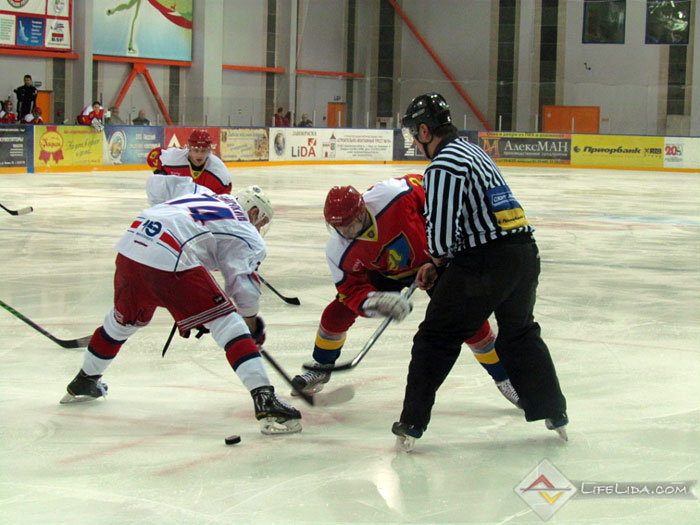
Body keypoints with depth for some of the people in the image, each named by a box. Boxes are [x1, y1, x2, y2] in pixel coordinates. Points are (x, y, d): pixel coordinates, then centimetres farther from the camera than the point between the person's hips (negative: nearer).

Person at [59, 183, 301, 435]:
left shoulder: (206, 195, 30)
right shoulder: (248, 239, 11)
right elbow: (245, 289, 4)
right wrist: (252, 324, 24)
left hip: (130, 246, 7)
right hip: (170, 261, -7)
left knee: (123, 319, 31)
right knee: (226, 322, -1)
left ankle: (84, 382, 51)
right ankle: (264, 398, -14)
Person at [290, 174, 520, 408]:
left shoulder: (394, 194, -38)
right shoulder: (339, 252, -27)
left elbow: (431, 192, -19)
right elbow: (352, 290, -19)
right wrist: (378, 302, -39)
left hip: (431, 256, -2)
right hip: (385, 273, 2)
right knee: (338, 312, -8)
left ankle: (503, 377, 10)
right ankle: (321, 369, 18)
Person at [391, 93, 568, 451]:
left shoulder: (443, 166, -12)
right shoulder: (473, 152, 18)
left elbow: (442, 231, -17)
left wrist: (438, 259, 6)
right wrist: (438, 264, 21)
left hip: (485, 262, -9)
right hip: (524, 254, 9)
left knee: (437, 338, 3)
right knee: (520, 334, 26)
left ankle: (411, 425, 6)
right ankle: (555, 414, 32)